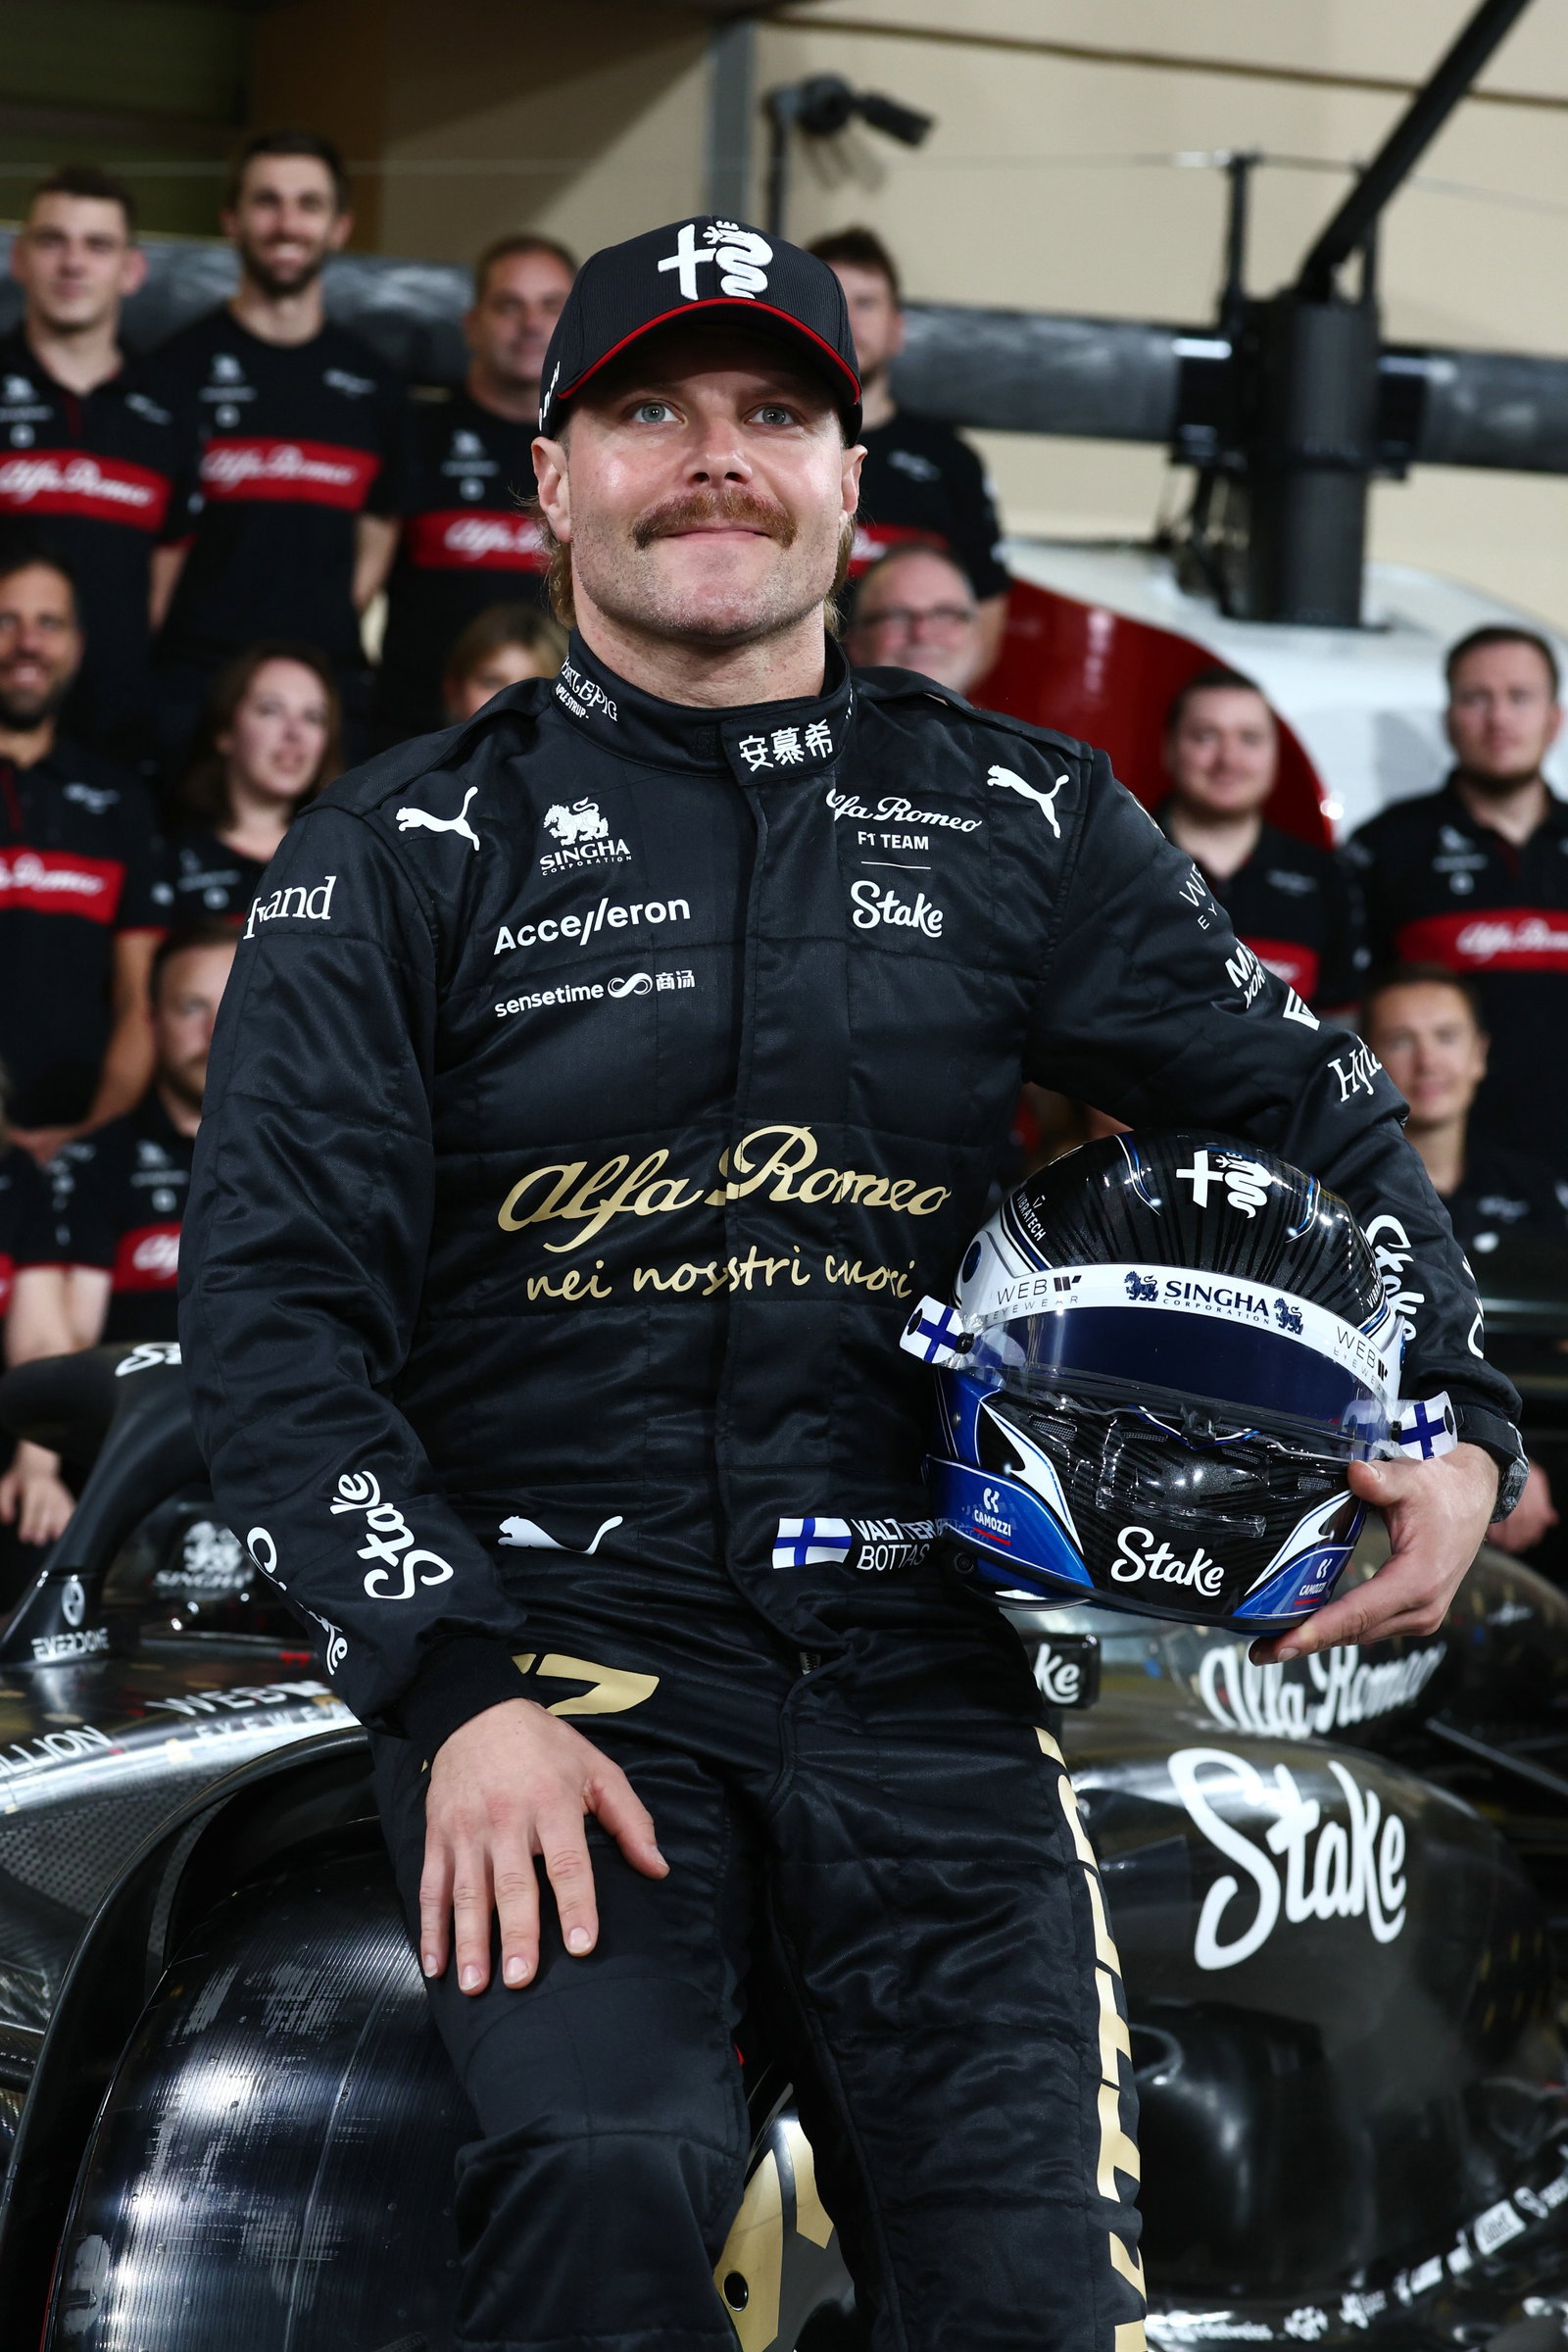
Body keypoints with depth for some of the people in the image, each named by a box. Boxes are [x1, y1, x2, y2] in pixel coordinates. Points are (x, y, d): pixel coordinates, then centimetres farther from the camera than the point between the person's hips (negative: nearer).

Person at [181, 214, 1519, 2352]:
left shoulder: (1017, 826, 14)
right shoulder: (406, 853, 7)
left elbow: (1316, 1110, 23)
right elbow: (275, 1299, 0)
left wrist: (1456, 1429, 6)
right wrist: (456, 1690, -12)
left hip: (923, 1678, 3)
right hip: (555, 1642, -2)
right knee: (606, 2178, -30)